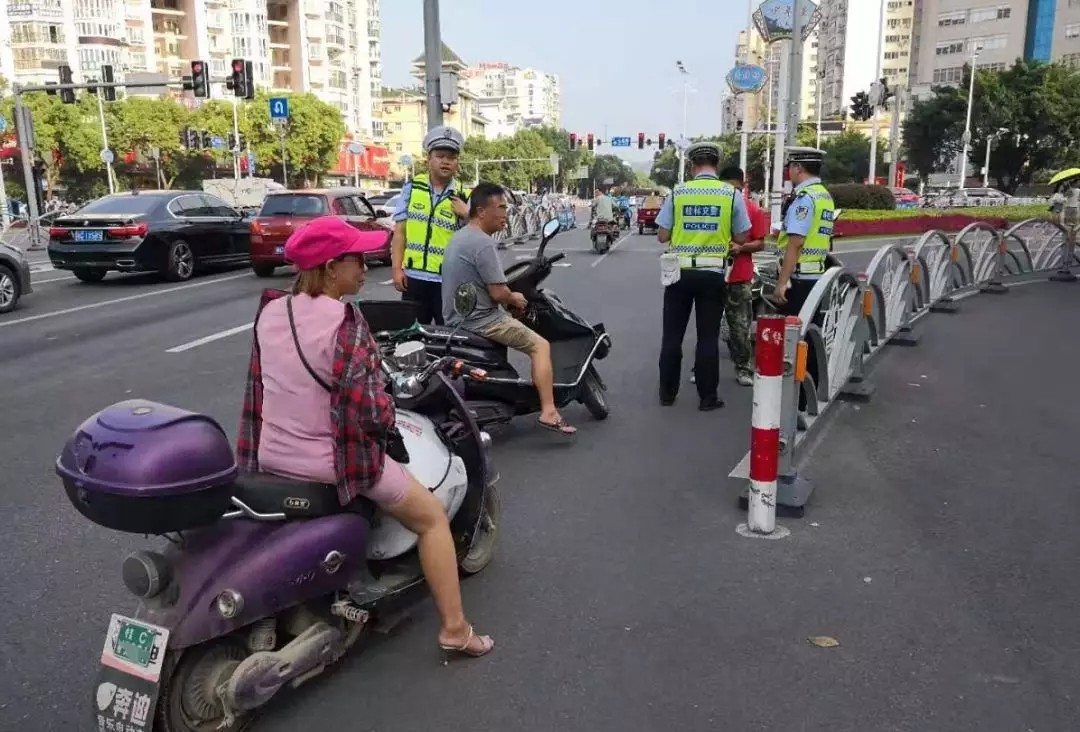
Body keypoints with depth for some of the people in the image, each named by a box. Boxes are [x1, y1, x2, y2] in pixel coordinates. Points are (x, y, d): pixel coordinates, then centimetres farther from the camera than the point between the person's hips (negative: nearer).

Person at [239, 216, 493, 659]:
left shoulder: (269, 312, -2)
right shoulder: (344, 321, -22)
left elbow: (261, 384, 9)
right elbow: (369, 412, -25)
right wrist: (387, 415, -3)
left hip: (270, 457, 7)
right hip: (333, 462, -6)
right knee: (433, 517, 11)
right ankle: (454, 628, 15)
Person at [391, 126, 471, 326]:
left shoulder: (464, 197, 1)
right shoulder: (412, 188, 6)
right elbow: (400, 232, 6)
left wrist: (467, 215, -15)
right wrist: (397, 269, 0)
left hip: (449, 281, -1)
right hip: (414, 277, 2)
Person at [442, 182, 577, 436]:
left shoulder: (459, 237, 12)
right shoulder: (483, 244, -20)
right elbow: (498, 293, -22)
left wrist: (508, 296, 15)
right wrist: (515, 299, -1)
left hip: (458, 317, 10)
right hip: (479, 319, -10)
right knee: (540, 346, -4)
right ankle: (548, 412, -10)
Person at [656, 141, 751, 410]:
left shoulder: (677, 192, -2)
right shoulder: (732, 194, -3)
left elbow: (662, 236, 1)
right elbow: (741, 238, 3)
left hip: (680, 271, 0)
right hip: (713, 274, 0)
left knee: (672, 334, 10)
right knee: (708, 337, 6)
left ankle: (667, 393, 17)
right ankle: (707, 397, 11)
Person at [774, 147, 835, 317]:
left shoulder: (804, 197, -12)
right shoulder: (825, 196, 17)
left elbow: (796, 242, -19)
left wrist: (781, 282, -20)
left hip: (799, 277, -9)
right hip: (817, 276, 9)